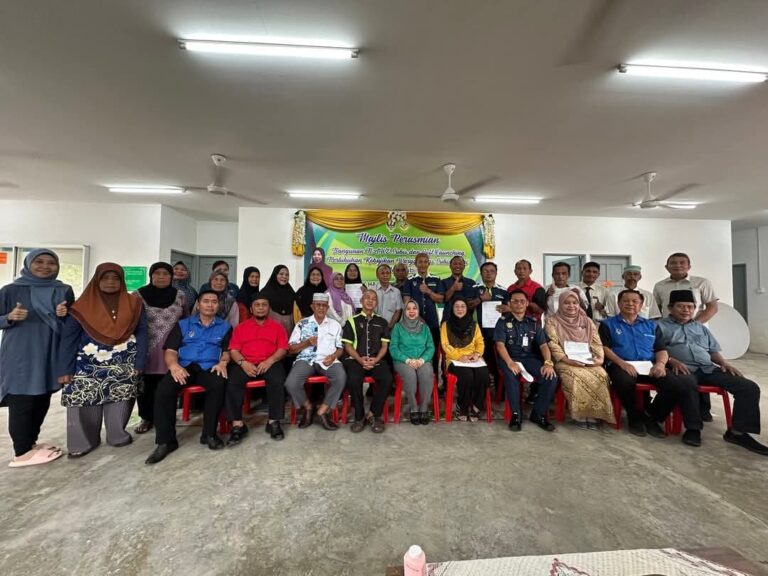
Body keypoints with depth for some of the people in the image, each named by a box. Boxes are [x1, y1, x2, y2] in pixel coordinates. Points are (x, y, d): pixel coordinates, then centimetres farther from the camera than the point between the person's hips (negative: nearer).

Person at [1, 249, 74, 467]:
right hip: (20, 356, -3)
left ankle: (31, 442, 27)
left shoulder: (64, 291, 5)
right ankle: (22, 452, 11)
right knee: (21, 403, 0)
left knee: (42, 401, 11)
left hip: (49, 355, 4)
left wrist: (63, 315, -12)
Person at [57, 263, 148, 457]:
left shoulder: (134, 304, 0)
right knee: (83, 398, -2)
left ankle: (118, 435, 23)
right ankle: (82, 441, 17)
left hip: (124, 364, 0)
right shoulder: (82, 306, -1)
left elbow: (141, 334, -1)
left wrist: (139, 362, -7)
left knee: (119, 398, 4)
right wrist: (65, 369, -6)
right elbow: (69, 338, -1)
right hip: (89, 363, 0)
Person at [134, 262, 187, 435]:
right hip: (147, 348, 0)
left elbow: (185, 321, 11)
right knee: (146, 384, 6)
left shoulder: (180, 295, 3)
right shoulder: (139, 295, 0)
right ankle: (146, 418, 24)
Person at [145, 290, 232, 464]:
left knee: (219, 384, -35)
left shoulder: (225, 327, 16)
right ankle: (166, 441, -14)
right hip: (184, 367, 2)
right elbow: (170, 351, 7)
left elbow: (227, 351, 7)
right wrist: (174, 365, -15)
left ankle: (209, 433, -17)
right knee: (163, 389, -29)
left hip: (209, 368, -1)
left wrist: (223, 362, -17)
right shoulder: (183, 324, 17)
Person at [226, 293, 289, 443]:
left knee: (277, 381, -31)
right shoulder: (240, 327, 17)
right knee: (232, 382, -28)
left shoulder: (277, 326, 13)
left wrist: (270, 361, -15)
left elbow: (283, 349, 4)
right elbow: (233, 350, 6)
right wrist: (243, 363, -14)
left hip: (270, 363, -1)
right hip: (245, 364, 2)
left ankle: (273, 422, -18)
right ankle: (238, 425, -18)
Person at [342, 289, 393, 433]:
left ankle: (372, 415, -8)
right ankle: (359, 416, -9)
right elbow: (348, 345, 4)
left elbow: (384, 345, 10)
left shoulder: (382, 322, 15)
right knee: (353, 380, -32)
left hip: (376, 360, 2)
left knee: (387, 379, -28)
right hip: (356, 360, -1)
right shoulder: (352, 320, 9)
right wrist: (360, 360, -11)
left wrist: (376, 359, -8)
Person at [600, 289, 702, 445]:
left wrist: (660, 363, -7)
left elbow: (661, 349, 16)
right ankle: (635, 416, -7)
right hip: (621, 365, -4)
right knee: (624, 381, -39)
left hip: (650, 366, 4)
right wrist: (622, 363, -18)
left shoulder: (652, 325, 24)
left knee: (684, 384, -24)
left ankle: (651, 415, 0)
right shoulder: (608, 324, 10)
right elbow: (604, 348, -1)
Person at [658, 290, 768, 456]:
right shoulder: (660, 326, 6)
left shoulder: (700, 327, 29)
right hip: (684, 370, -7)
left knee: (749, 387, -13)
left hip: (708, 369, 7)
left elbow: (713, 350, 27)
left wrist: (724, 362, 7)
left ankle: (737, 432, -10)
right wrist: (672, 361, -21)